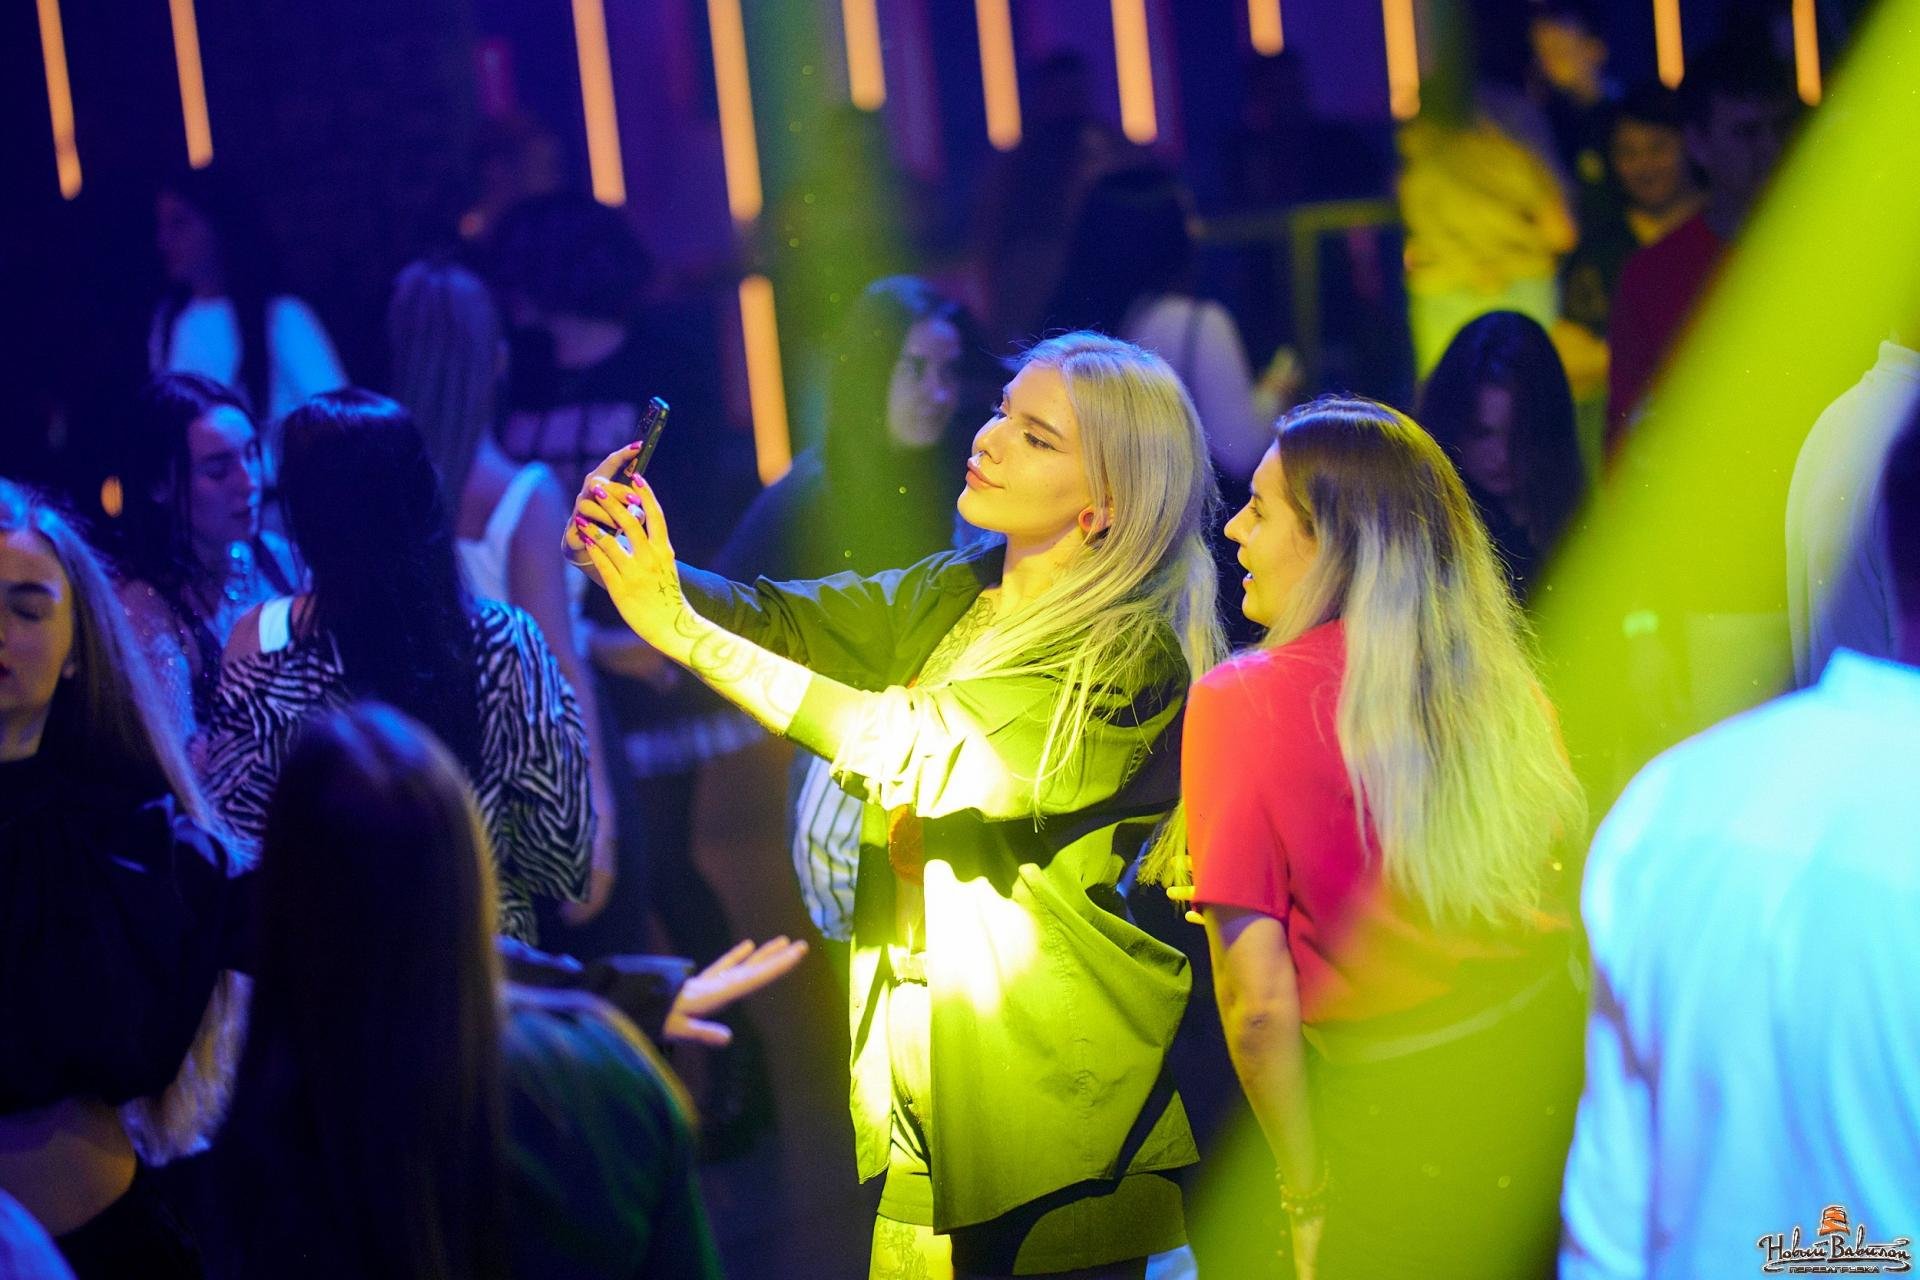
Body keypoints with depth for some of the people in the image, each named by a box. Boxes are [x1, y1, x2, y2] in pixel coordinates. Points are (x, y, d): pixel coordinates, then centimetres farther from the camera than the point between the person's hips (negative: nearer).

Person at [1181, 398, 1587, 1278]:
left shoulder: (1241, 701, -14)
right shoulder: (1501, 677, -1)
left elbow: (1257, 998, -15)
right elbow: (1560, 867, 10)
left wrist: (1308, 1196, -4)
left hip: (1403, 1119, -4)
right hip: (1559, 1055, 4)